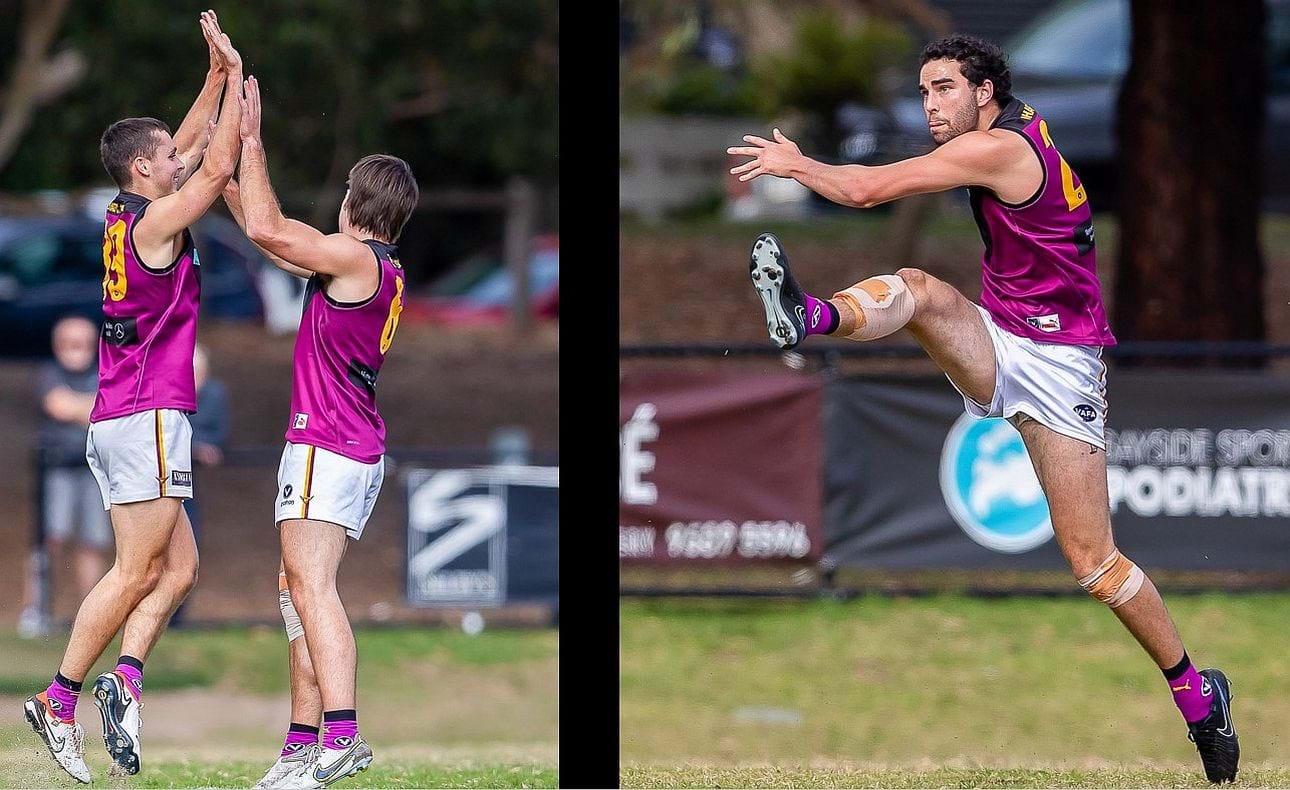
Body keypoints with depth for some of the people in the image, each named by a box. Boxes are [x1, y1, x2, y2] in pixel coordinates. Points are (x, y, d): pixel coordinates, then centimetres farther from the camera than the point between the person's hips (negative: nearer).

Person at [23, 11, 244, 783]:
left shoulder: (128, 214, 13)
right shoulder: (158, 219, -10)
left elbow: (194, 149, 25)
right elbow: (219, 164, -12)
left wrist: (219, 77, 22)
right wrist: (236, 78, -3)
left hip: (118, 419, 9)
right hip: (150, 413, -9)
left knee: (180, 565, 8)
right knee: (137, 572, -7)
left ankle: (127, 675, -7)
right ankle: (60, 699, -7)